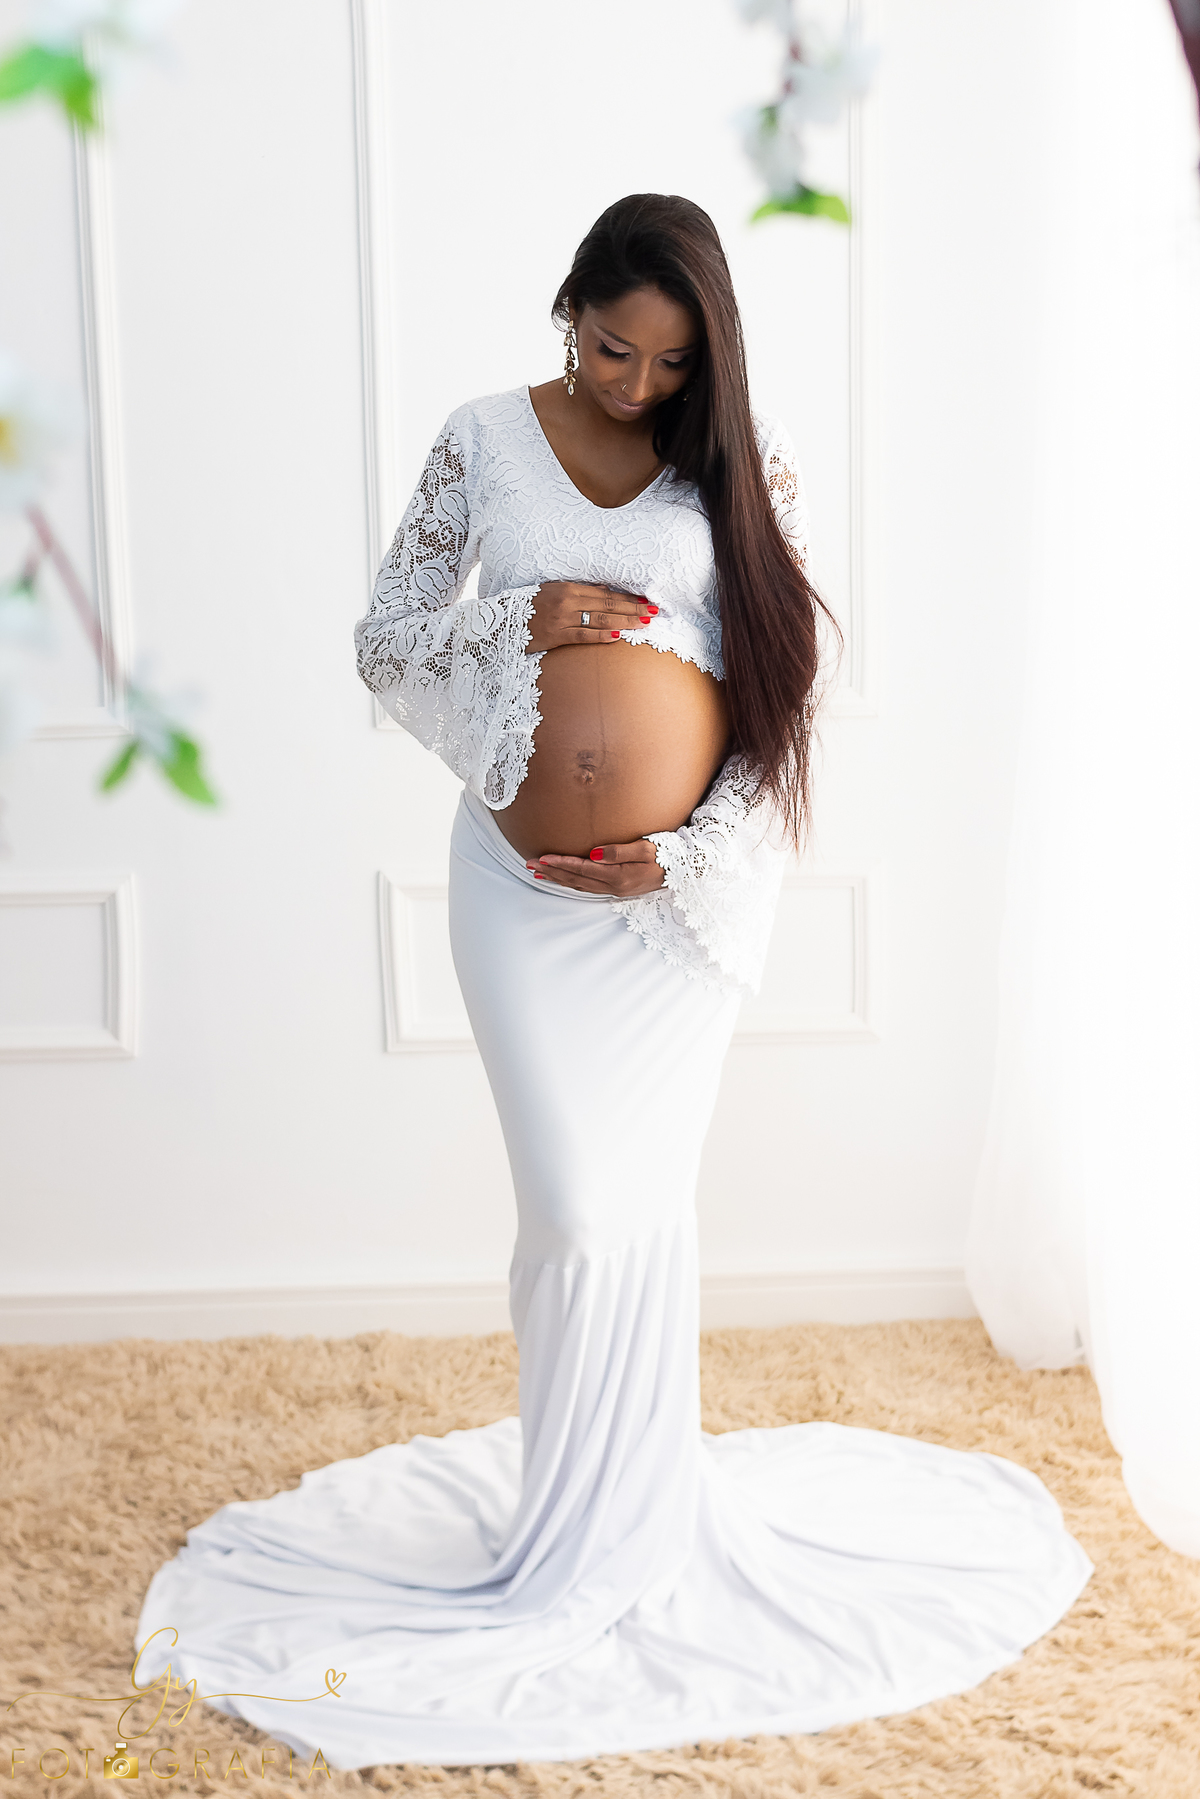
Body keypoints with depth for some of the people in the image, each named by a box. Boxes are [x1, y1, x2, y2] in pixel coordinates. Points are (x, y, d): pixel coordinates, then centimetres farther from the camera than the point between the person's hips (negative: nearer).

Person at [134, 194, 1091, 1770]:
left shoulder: (747, 461, 0)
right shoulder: (484, 443, 3)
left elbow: (789, 681, -1)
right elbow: (383, 640, 7)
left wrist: (685, 858, -10)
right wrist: (517, 628, -12)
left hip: (685, 891, 0)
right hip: (526, 887, 0)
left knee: (645, 1202, 8)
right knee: (581, 1209, -2)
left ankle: (631, 1520, 27)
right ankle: (583, 1527, 19)